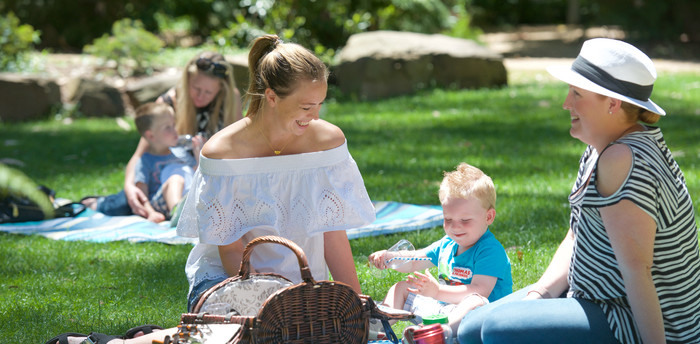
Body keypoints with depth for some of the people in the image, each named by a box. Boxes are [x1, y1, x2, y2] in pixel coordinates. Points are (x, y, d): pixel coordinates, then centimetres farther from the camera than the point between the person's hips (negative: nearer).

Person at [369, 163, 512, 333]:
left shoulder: (490, 250, -16)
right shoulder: (447, 244, 11)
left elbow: (480, 291, -29)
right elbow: (414, 260, 18)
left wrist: (438, 292, -40)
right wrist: (388, 257, -4)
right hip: (443, 306, 9)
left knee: (477, 302, -42)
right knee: (401, 287, 15)